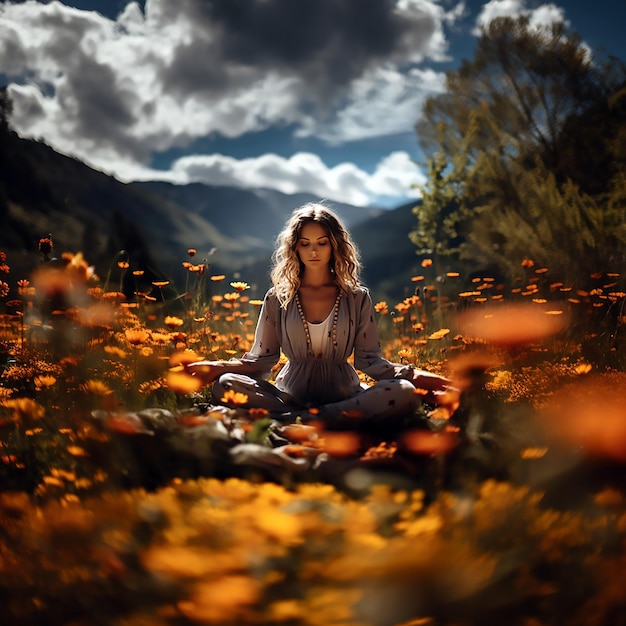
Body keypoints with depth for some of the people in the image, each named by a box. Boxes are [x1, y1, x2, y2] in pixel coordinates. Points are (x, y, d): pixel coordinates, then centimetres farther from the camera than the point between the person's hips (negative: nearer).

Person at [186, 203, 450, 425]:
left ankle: (297, 419, -28)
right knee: (225, 385, -27)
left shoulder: (357, 298, 5)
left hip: (344, 394, 0)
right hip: (291, 394, 0)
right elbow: (262, 359, 5)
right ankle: (335, 419, -30)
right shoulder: (278, 298, 6)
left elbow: (368, 358, 2)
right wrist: (219, 367, -13)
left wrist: (410, 374, -16)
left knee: (405, 393, -30)